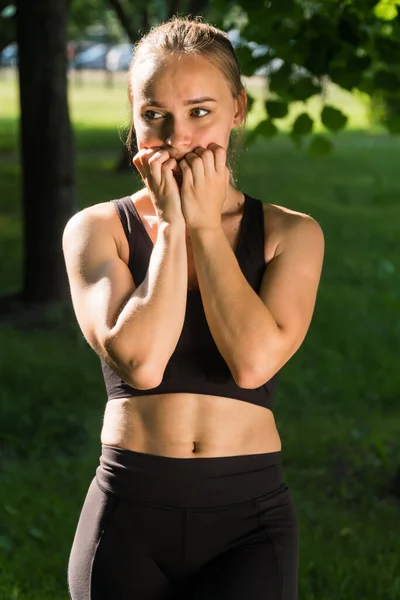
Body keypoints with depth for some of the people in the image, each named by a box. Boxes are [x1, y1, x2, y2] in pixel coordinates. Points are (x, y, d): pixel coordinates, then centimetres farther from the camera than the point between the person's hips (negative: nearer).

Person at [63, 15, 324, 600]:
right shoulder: (97, 228, 3)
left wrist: (206, 224, -5)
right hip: (131, 513, 1)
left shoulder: (291, 233, 4)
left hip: (250, 515, -1)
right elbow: (140, 361, -13)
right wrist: (170, 225, -6)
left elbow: (253, 361, -12)